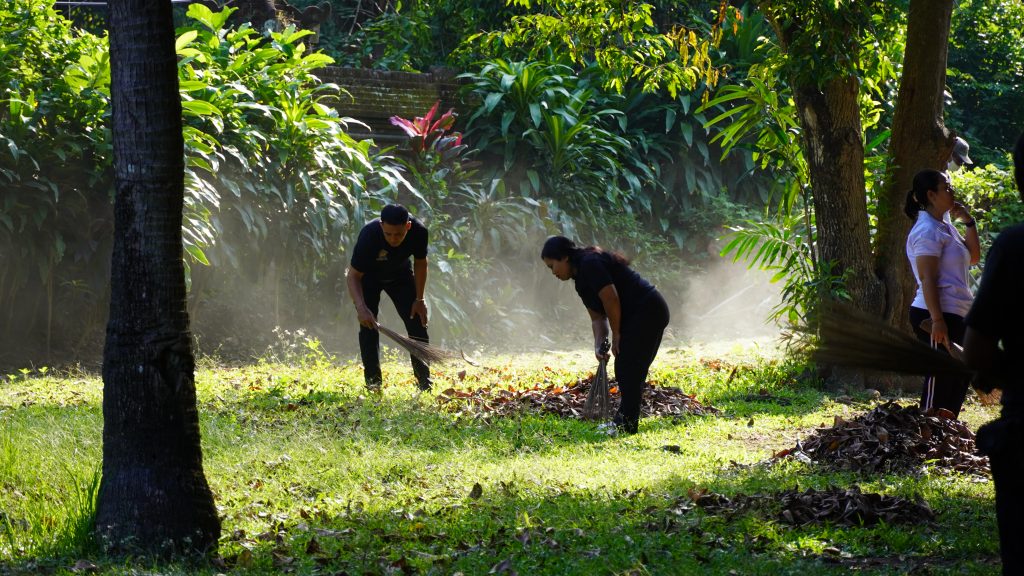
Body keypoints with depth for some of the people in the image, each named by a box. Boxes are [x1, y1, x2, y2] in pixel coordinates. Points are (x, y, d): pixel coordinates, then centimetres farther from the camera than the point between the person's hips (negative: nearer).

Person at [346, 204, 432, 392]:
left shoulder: (419, 232, -31)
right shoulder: (369, 235, -40)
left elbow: (420, 263, -10)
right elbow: (353, 276, -32)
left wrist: (419, 299, -9)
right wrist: (361, 308, -46)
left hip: (400, 274, 3)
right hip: (369, 276, -3)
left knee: (417, 321, -5)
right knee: (368, 324, -15)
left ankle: (424, 380, 2)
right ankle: (373, 381, -7)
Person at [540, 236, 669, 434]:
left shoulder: (590, 264, -15)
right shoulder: (581, 279, 16)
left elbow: (611, 300, -21)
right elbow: (597, 317, 15)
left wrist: (616, 334, -11)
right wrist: (598, 345, 0)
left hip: (648, 312, -10)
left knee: (629, 370, -10)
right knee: (625, 370, 12)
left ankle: (626, 424, -10)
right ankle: (624, 420, 17)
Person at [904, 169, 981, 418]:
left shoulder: (945, 226, 16)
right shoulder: (927, 231, -14)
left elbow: (973, 257, 22)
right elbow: (927, 279, -20)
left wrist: (968, 222, 10)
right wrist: (937, 321, -25)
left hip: (955, 315, 10)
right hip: (937, 315, -10)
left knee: (961, 377, 14)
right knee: (940, 378, -8)